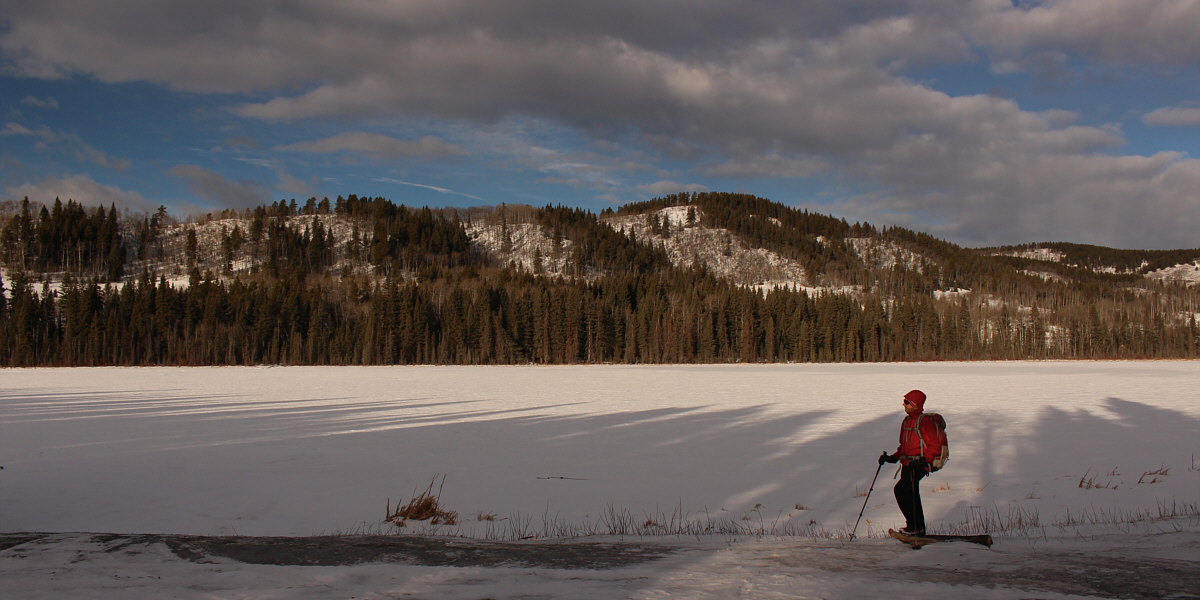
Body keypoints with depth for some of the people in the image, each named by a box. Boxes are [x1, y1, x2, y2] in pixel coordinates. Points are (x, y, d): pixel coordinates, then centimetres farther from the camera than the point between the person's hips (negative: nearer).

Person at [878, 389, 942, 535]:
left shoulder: (925, 421, -10)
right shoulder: (907, 420, 17)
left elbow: (935, 446, -12)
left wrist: (922, 461, -22)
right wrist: (893, 458, 11)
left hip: (918, 466, -9)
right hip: (907, 464, 9)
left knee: (901, 489, -22)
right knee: (911, 496, 11)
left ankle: (914, 525, -14)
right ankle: (919, 530, 19)